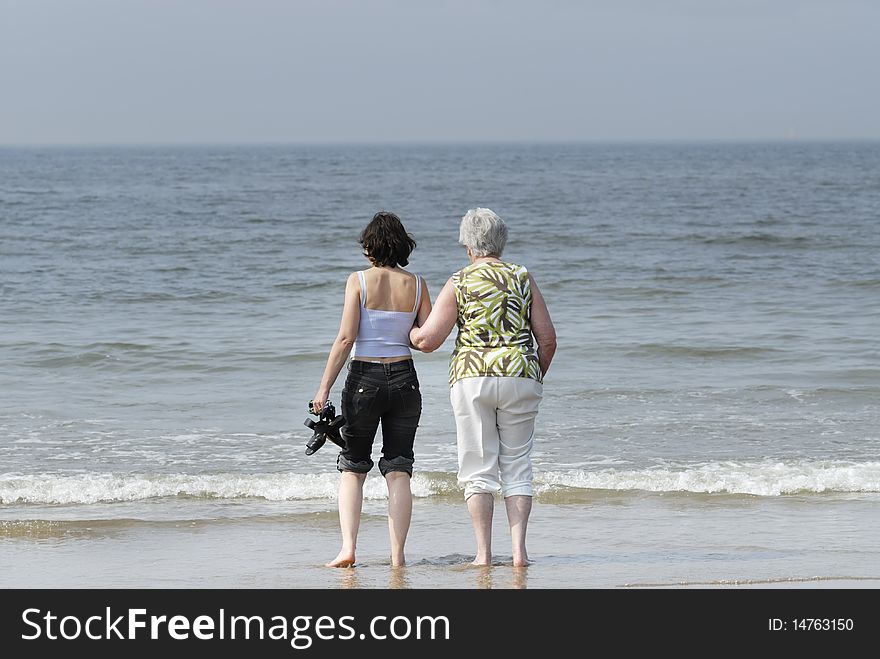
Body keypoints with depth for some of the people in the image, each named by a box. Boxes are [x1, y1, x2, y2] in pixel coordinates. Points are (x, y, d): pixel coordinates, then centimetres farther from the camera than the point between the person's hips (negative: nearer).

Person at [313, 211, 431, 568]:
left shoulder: (359, 280, -6)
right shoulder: (416, 284, 1)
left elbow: (346, 338, -10)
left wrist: (324, 387, -7)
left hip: (364, 378, -2)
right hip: (404, 378, 2)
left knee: (352, 468, 9)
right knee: (398, 470, 6)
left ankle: (348, 548, -4)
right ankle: (397, 554, 1)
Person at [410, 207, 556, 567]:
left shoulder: (459, 283, 0)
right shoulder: (523, 278, 7)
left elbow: (428, 340, -4)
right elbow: (547, 338, 5)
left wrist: (407, 332, 18)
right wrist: (536, 378, 20)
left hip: (472, 376, -2)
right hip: (520, 375, 2)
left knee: (478, 468, 5)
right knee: (516, 466, 8)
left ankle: (483, 552, 2)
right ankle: (519, 549, 0)